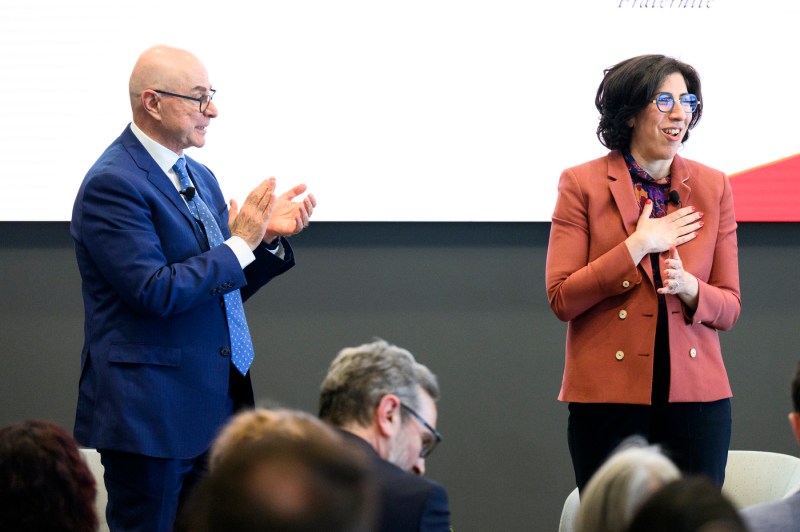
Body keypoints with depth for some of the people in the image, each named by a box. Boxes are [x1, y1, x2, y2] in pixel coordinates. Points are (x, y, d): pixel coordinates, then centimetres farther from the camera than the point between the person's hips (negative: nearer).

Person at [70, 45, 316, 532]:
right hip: (150, 413, -9)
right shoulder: (113, 185, -15)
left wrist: (268, 236, 2)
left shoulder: (198, 177, 14)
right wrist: (240, 243, -15)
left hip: (213, 408, 9)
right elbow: (155, 292, -22)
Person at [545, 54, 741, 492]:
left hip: (695, 394, 3)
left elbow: (730, 307, 9)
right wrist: (638, 246, -10)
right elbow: (562, 299, -5)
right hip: (609, 396, -2)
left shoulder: (712, 187, 10)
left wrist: (689, 288, -12)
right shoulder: (582, 185, 1)